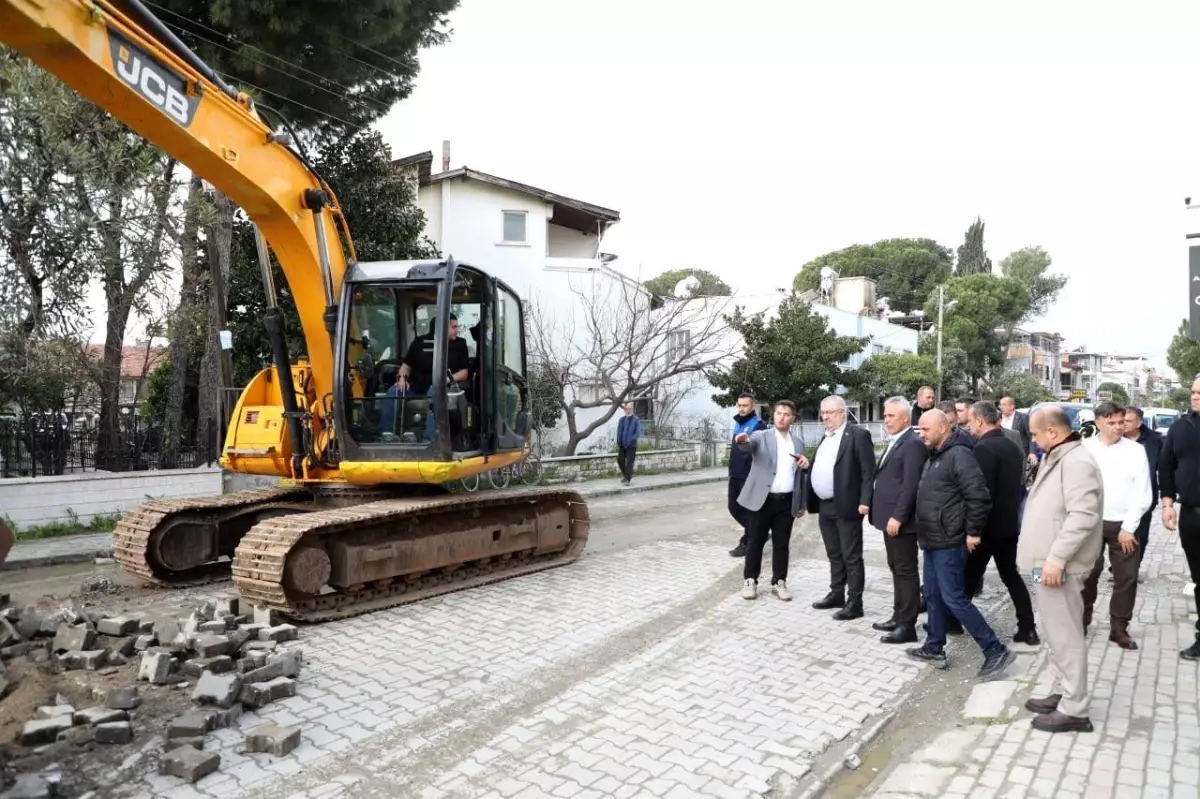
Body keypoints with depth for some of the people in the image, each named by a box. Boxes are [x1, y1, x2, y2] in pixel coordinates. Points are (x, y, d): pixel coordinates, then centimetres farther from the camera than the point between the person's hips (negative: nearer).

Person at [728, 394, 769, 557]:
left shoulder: (758, 425, -10)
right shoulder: (738, 423, 15)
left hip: (750, 476, -8)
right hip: (735, 475, 8)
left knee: (747, 510, 1)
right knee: (734, 508, 14)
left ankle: (747, 543, 13)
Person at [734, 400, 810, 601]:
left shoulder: (798, 442, 11)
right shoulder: (762, 436, -2)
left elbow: (801, 473, 16)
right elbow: (749, 444, -25)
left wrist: (802, 503, 14)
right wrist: (743, 440, -50)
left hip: (787, 502, 3)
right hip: (762, 499, -3)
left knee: (782, 544, 9)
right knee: (756, 542, 5)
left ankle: (779, 582, 21)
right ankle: (750, 581, 17)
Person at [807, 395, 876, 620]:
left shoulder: (858, 434, -9)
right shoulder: (826, 437, 16)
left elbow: (868, 471, -14)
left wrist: (865, 501, -19)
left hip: (846, 506, -8)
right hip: (825, 506, 8)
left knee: (851, 556, 0)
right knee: (834, 555, 17)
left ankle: (854, 602, 7)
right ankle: (836, 594, 28)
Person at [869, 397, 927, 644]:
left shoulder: (913, 443, -14)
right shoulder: (895, 443, 16)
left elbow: (911, 485, -21)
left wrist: (897, 517, -22)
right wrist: (884, 515, 15)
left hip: (900, 519, -10)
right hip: (890, 517, 10)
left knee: (906, 571, -2)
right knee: (896, 569, 16)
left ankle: (907, 626, 5)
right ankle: (898, 617, 26)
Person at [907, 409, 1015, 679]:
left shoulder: (958, 455, -17)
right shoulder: (934, 456, 13)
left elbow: (979, 496, -22)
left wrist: (972, 532, -15)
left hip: (949, 542, -10)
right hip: (933, 540, 10)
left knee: (954, 599, -5)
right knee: (933, 596, 15)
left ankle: (996, 651, 5)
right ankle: (934, 649, 25)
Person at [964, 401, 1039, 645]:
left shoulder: (983, 448, -20)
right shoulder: (1013, 446, 8)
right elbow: (1020, 486, 17)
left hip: (988, 526, -8)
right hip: (1008, 524, 8)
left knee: (969, 576, 5)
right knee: (1011, 575, 15)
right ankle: (1028, 628, 16)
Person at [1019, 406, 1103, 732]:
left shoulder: (1076, 461, -18)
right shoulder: (1057, 458, 16)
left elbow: (1083, 515, -26)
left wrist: (1056, 558, -26)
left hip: (1059, 565, -11)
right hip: (1050, 562, 11)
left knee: (1065, 636, -2)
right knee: (1056, 634, 18)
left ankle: (1074, 711, 8)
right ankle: (1065, 694, 30)